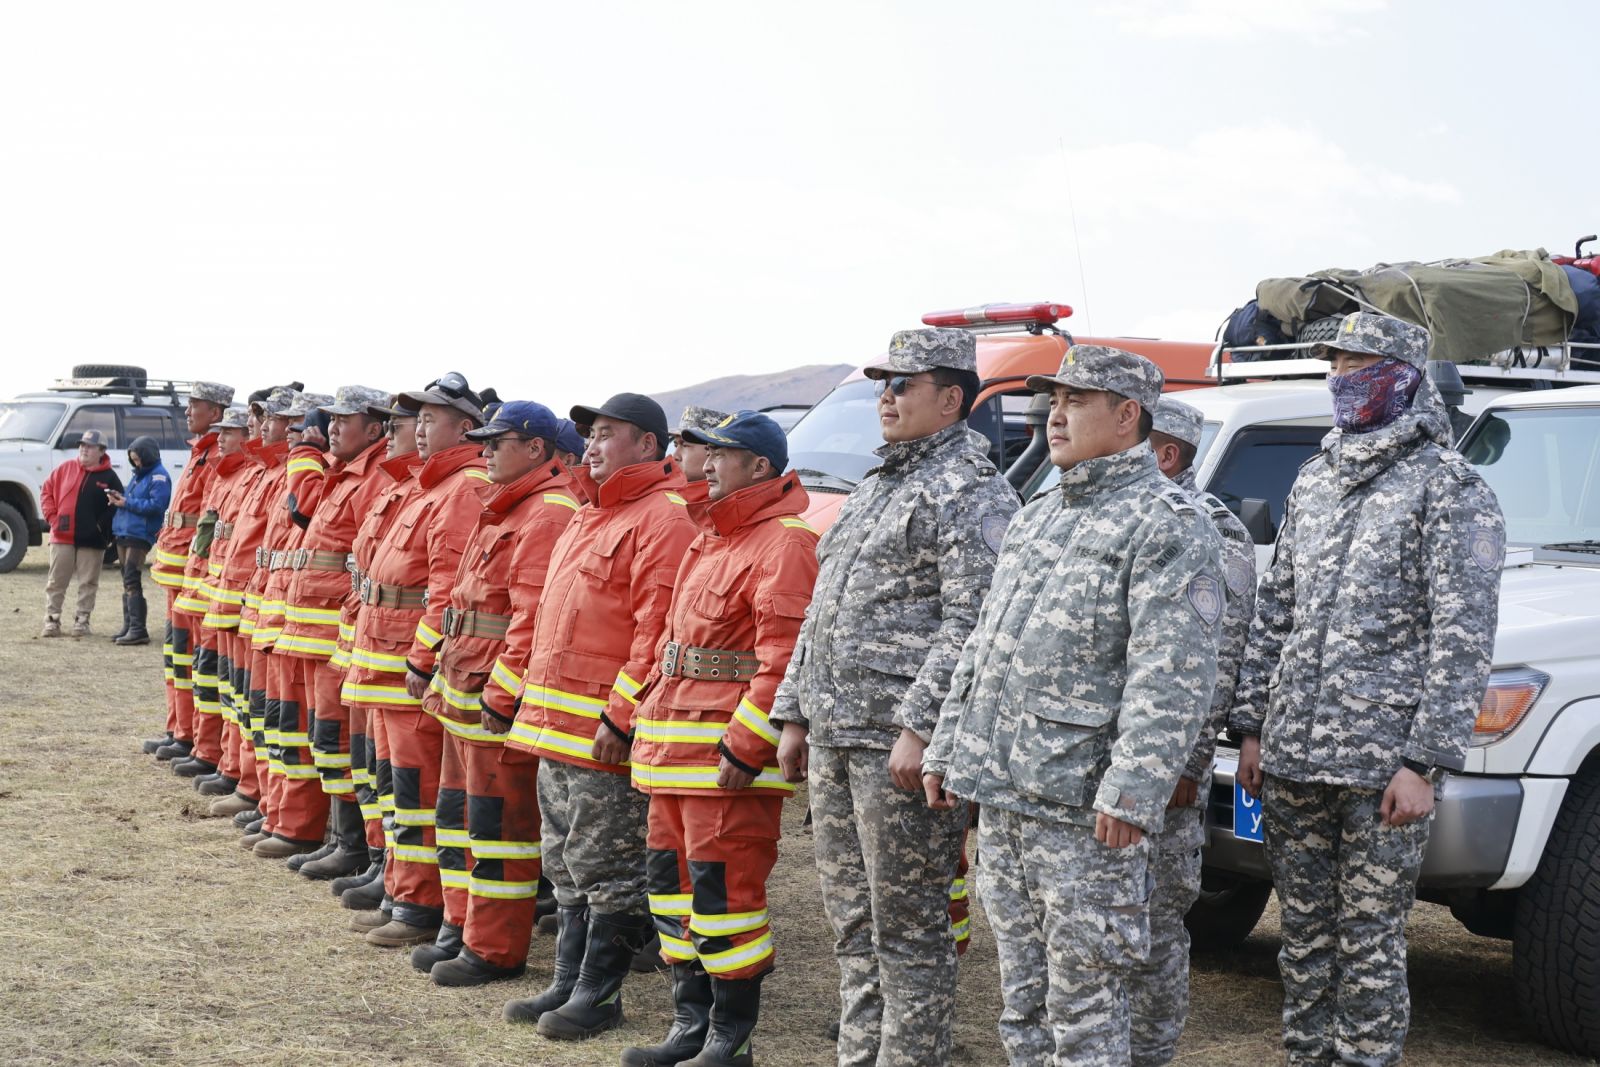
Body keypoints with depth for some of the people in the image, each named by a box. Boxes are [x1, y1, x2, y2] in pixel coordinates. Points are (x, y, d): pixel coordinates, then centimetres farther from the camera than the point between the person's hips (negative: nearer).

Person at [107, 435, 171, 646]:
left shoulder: (159, 477, -9)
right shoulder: (139, 474, 20)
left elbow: (156, 505, -19)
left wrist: (127, 503, -16)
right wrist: (120, 498, 5)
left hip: (140, 535, -9)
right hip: (124, 534, 9)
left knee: (132, 581, -12)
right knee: (127, 582, 12)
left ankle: (138, 629, -10)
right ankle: (129, 627, 19)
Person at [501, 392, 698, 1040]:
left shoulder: (663, 518, -13)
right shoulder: (590, 515, 19)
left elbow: (657, 630, -20)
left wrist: (621, 718, -22)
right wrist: (537, 706, 21)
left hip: (605, 734, -10)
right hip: (556, 730, 10)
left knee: (606, 867, -1)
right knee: (566, 865, 16)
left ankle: (598, 993, 8)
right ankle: (568, 983, 25)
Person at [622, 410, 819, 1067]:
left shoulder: (782, 543, -12)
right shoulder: (711, 539, 20)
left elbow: (786, 658, -20)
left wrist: (745, 747, -22)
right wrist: (649, 714, 20)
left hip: (727, 754, -10)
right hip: (674, 751, 10)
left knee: (723, 887, -5)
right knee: (671, 877, 13)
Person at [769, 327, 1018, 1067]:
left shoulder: (970, 493, -9)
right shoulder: (874, 489, 20)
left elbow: (970, 623, -18)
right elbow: (823, 610, 23)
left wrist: (919, 728, -23)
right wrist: (794, 712, 19)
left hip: (901, 740, -9)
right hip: (835, 736, 9)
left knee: (907, 927, -3)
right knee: (853, 922, 15)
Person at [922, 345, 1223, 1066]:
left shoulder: (1168, 524, -9)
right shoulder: (1036, 518, 18)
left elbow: (1172, 677, -18)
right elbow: (983, 645, 23)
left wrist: (1130, 791, -25)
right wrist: (948, 750, 17)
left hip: (1082, 808, -8)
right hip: (999, 796, 8)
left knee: (1084, 1004, -2)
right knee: (1022, 993, 16)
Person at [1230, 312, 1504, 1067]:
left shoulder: (1449, 488, -5)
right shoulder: (1314, 480, 15)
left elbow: (1463, 638, -10)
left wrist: (1425, 762, -16)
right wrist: (1252, 725, 12)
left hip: (1382, 765, -6)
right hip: (1290, 755, 6)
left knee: (1369, 943, 0)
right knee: (1304, 933, 13)